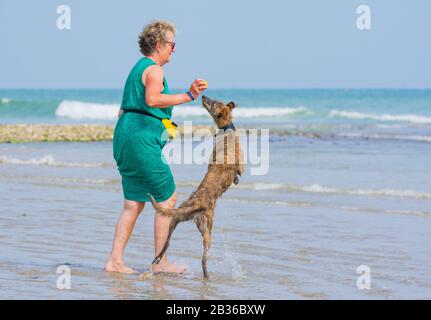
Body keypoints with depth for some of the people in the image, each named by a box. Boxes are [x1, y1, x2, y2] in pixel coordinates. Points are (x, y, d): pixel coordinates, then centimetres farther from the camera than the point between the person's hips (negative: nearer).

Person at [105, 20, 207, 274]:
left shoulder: (138, 68, 21)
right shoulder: (154, 70, -10)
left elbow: (124, 109, 26)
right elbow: (152, 99, -30)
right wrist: (187, 96, -29)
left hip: (124, 137, 10)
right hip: (142, 140, -10)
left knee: (134, 203, 10)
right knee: (168, 198, -3)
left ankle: (115, 261, 6)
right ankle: (161, 262, -1)